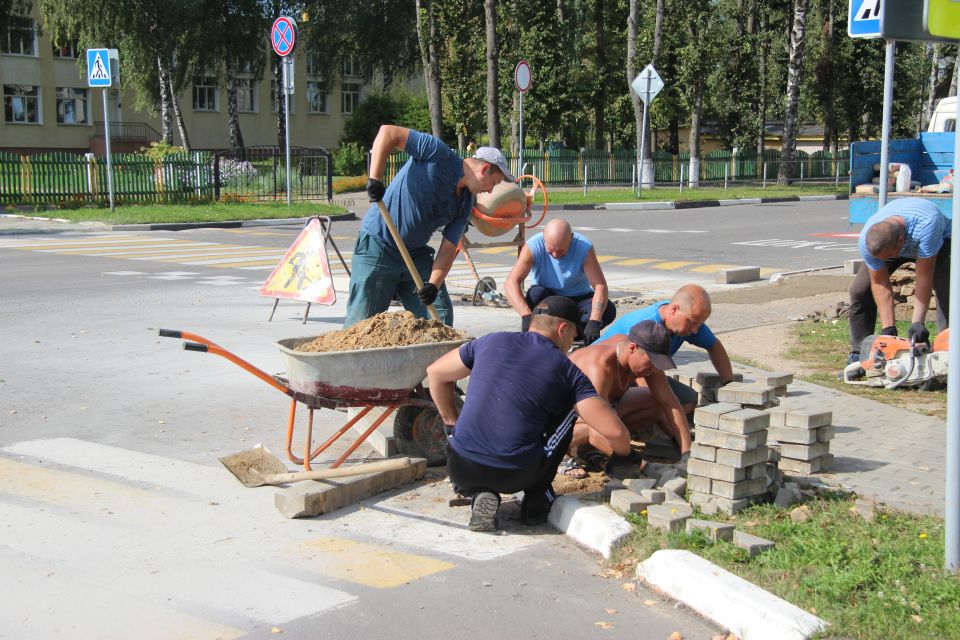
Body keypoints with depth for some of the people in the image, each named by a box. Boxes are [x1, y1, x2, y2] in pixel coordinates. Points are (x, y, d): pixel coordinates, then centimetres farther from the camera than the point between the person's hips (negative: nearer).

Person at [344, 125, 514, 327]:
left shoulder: (465, 204, 5)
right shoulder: (439, 155, -14)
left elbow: (448, 250, 1)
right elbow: (388, 132, -18)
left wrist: (434, 284, -16)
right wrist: (374, 179, -26)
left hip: (417, 254, 7)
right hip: (377, 246, -7)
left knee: (440, 316, 4)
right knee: (362, 321, -6)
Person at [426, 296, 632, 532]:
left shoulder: (492, 342, 10)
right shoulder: (567, 371, 2)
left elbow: (435, 373, 21)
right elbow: (614, 431, -4)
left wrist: (452, 423, 30)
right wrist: (626, 455, 18)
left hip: (461, 469, 2)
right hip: (516, 476, -2)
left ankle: (480, 494, 8)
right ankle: (537, 499, 19)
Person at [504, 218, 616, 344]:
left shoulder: (584, 247, -22)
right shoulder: (533, 246, -23)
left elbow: (600, 286, -27)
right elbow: (511, 283, -31)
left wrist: (594, 322, -43)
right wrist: (526, 316, -47)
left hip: (577, 299, 1)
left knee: (609, 310, -27)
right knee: (536, 293, -34)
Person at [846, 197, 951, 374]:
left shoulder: (925, 226, -48)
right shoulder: (867, 240, -36)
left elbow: (924, 277, -40)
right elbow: (879, 283, -25)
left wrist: (917, 323, -41)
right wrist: (888, 329, -27)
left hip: (939, 240, -2)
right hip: (890, 242, 2)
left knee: (947, 294, -25)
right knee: (860, 290, -12)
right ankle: (858, 355, -3)